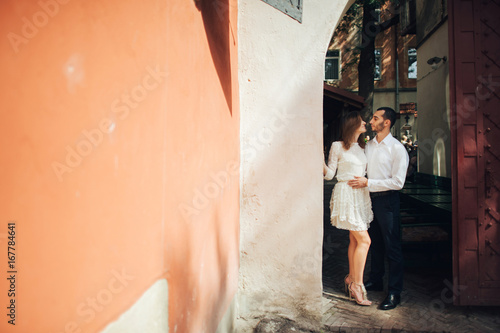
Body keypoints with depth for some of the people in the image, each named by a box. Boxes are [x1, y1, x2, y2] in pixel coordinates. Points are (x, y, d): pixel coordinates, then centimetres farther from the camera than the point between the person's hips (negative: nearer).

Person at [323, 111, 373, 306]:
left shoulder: (361, 147, 16)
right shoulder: (337, 146, -4)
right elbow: (329, 174, -4)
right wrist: (321, 161, -20)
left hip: (361, 195, 7)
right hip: (346, 194, -7)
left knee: (355, 240, 10)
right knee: (364, 240, -10)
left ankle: (351, 280, 21)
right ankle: (357, 285, 1)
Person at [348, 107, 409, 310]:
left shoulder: (397, 148, -11)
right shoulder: (368, 145, 8)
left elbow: (398, 182, -17)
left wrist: (367, 183, -19)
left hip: (387, 200, -6)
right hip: (370, 198, 6)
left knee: (392, 247, 2)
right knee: (375, 243, 18)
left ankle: (394, 293, 14)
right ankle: (375, 281, 34)